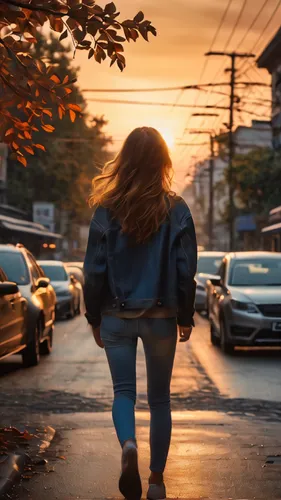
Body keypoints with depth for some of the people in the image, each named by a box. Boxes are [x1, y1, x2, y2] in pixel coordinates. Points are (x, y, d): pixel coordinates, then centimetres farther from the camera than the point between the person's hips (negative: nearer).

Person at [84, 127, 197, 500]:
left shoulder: (107, 210, -5)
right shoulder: (176, 210, -6)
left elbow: (94, 270, -3)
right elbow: (186, 270, -4)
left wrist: (95, 318, 8)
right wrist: (186, 317, 7)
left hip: (117, 315, 0)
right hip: (161, 316, 0)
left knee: (123, 390, 8)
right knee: (159, 397, 12)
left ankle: (129, 446, -21)